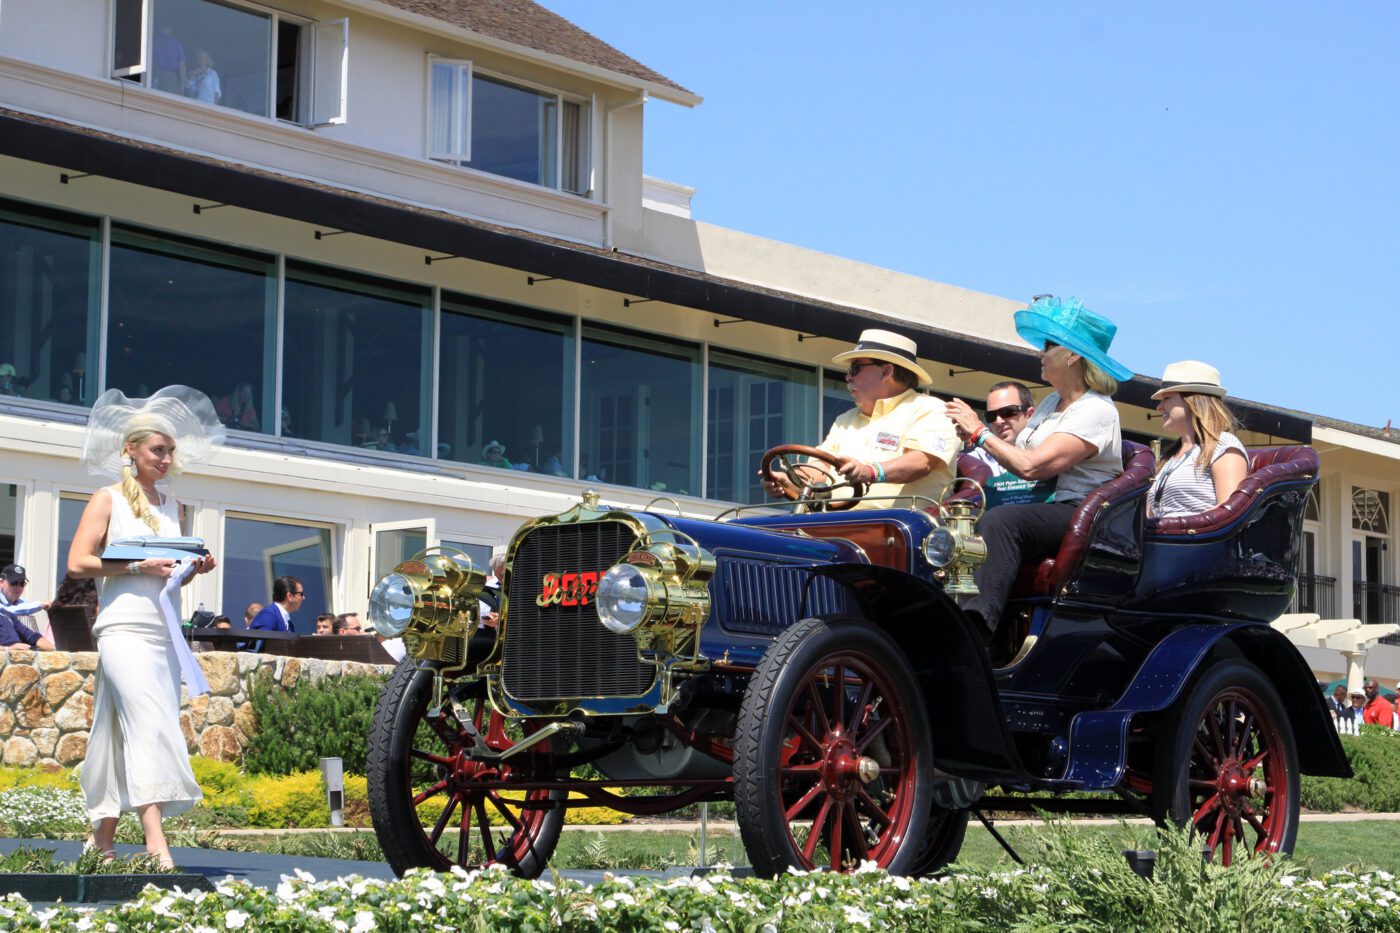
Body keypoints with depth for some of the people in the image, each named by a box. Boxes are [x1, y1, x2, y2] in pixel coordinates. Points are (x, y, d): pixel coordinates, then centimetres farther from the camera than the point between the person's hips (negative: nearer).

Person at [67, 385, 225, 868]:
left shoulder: (170, 504, 19)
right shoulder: (108, 499, 2)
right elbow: (78, 562, -7)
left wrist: (194, 569, 4)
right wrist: (139, 566, -14)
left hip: (166, 632, 6)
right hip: (125, 630, -6)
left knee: (129, 736, 6)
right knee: (149, 724, -19)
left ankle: (102, 836, 14)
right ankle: (155, 842, -26)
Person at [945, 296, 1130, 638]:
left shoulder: (1096, 411, -11)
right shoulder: (1051, 402, 20)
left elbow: (1031, 466, -19)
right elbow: (1018, 459, 15)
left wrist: (980, 432, -10)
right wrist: (975, 434, 1)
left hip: (1081, 519, -9)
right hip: (1038, 511, 9)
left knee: (998, 521, -35)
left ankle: (976, 628, -47)